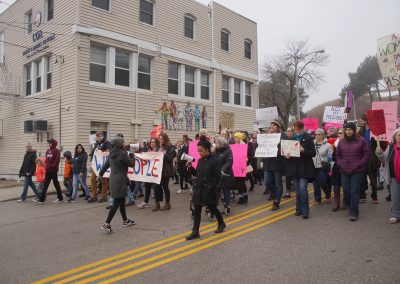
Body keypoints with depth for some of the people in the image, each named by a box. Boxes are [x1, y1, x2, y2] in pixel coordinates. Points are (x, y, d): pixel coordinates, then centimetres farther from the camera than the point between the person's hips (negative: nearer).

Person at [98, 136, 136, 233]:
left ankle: (125, 220, 29)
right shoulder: (122, 154, -16)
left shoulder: (111, 154, 9)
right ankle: (107, 224, -8)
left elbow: (105, 165, 18)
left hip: (113, 179, 9)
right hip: (120, 180, -9)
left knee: (121, 201, 18)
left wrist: (100, 174, 31)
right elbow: (131, 164, -6)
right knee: (117, 202, -5)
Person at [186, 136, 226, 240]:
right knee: (197, 210, 4)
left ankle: (221, 224, 34)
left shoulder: (214, 160, -11)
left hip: (209, 191, -6)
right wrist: (196, 186, 3)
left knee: (212, 208, 10)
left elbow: (217, 176, -14)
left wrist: (210, 188, -17)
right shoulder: (200, 160, 8)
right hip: (199, 189, 6)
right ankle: (195, 232, 9)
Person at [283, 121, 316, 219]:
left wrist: (303, 150, -23)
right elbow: (287, 150, 12)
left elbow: (313, 153, -7)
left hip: (304, 167, -4)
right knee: (298, 189, 12)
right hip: (294, 167, 4)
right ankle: (299, 209, 23)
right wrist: (287, 155, -10)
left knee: (302, 188, -11)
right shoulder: (291, 139, 8)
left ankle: (305, 211, -1)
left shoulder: (308, 139, -3)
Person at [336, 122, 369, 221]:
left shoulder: (361, 141, 0)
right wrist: (340, 164, 4)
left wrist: (358, 165, -9)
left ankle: (354, 213, -1)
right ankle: (351, 208, 26)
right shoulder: (341, 142, 11)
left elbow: (366, 155, 0)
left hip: (357, 171, -4)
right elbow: (337, 155, 18)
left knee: (354, 192, -6)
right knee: (346, 191, 7)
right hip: (344, 171, 4)